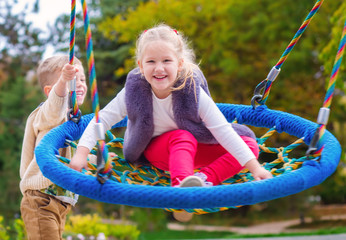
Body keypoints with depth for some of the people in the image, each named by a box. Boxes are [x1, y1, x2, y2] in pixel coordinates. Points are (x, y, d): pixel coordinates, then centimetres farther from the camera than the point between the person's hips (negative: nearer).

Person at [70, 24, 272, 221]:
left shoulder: (193, 92, -24)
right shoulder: (134, 91, -21)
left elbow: (223, 130, -24)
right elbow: (102, 120, -15)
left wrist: (255, 167, -26)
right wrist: (81, 154, -27)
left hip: (195, 148, 2)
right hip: (153, 149, -1)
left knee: (250, 145, -17)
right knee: (182, 137, -36)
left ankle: (204, 178, -36)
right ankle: (181, 184, -57)